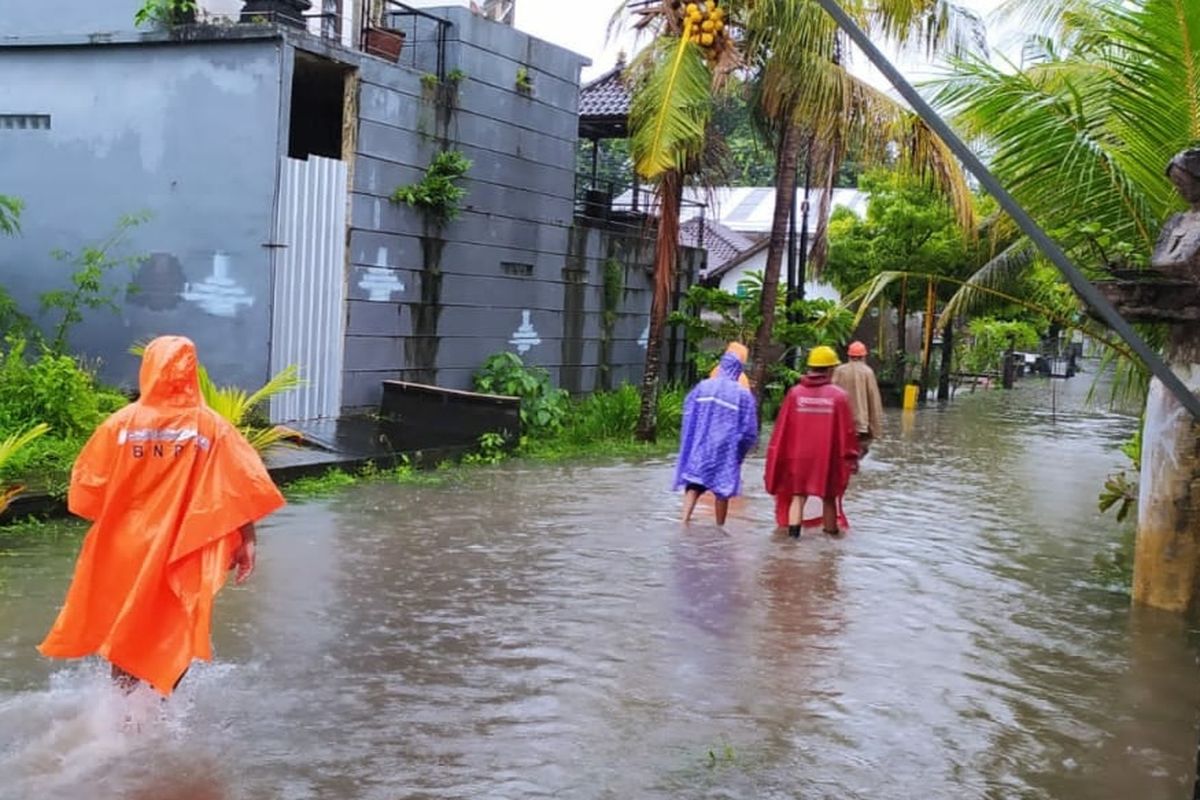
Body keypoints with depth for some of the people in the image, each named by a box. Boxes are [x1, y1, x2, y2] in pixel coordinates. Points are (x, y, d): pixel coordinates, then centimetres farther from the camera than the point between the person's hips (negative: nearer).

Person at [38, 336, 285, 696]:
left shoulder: (122, 422, -8)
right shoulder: (211, 426, -10)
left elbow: (86, 487, -3)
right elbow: (245, 488, -14)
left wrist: (113, 522, 14)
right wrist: (247, 541, -6)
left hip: (126, 550, 1)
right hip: (185, 553, -1)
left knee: (123, 631, 20)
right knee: (174, 641, 15)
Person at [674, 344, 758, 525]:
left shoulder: (702, 387, -1)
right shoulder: (743, 394, -7)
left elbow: (688, 414, 9)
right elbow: (749, 430, -6)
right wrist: (739, 453, 9)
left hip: (699, 449, 2)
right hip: (726, 452, -2)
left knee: (693, 486, 2)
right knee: (722, 490, 11)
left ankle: (684, 521, -14)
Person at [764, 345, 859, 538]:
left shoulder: (795, 393, -4)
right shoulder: (838, 396, -7)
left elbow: (782, 427, -1)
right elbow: (847, 430, -3)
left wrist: (776, 455, 9)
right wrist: (851, 457, 7)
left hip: (798, 456, 1)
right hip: (827, 457, -1)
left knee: (798, 495, 9)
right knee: (828, 497, 14)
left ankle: (793, 531, -3)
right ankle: (831, 532, 25)